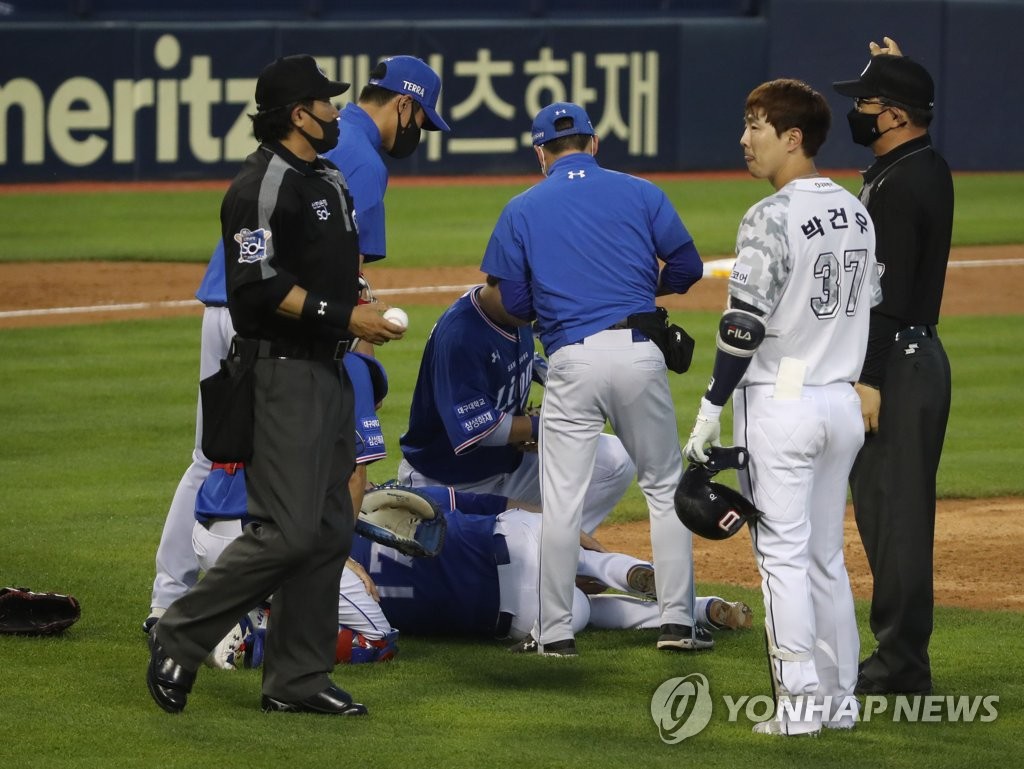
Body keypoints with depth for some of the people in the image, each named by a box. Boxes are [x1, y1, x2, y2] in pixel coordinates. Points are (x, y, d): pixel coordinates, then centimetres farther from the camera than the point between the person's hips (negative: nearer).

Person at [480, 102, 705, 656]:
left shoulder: (522, 210, 6)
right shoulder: (641, 194, 7)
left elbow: (514, 302, 4)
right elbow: (686, 266, 6)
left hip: (572, 361, -1)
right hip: (640, 353, 1)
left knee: (562, 500, 4)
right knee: (664, 487, 11)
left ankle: (556, 632, 6)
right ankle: (677, 621, 8)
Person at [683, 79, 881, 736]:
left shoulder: (772, 218, -15)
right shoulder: (857, 213, 9)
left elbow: (745, 324, -18)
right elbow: (870, 308, 13)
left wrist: (710, 410, -12)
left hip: (778, 403, -7)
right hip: (842, 403, 7)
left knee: (782, 554, -3)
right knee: (826, 556, 14)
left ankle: (800, 702, -5)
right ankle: (840, 699, 17)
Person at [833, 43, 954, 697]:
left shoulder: (898, 187, -19)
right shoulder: (928, 167, 11)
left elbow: (889, 292, -23)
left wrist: (869, 380, -24)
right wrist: (900, 73, 29)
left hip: (897, 363, -11)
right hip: (916, 354, 11)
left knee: (895, 510, -7)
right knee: (883, 507, 14)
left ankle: (902, 666, -6)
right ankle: (900, 655, 18)